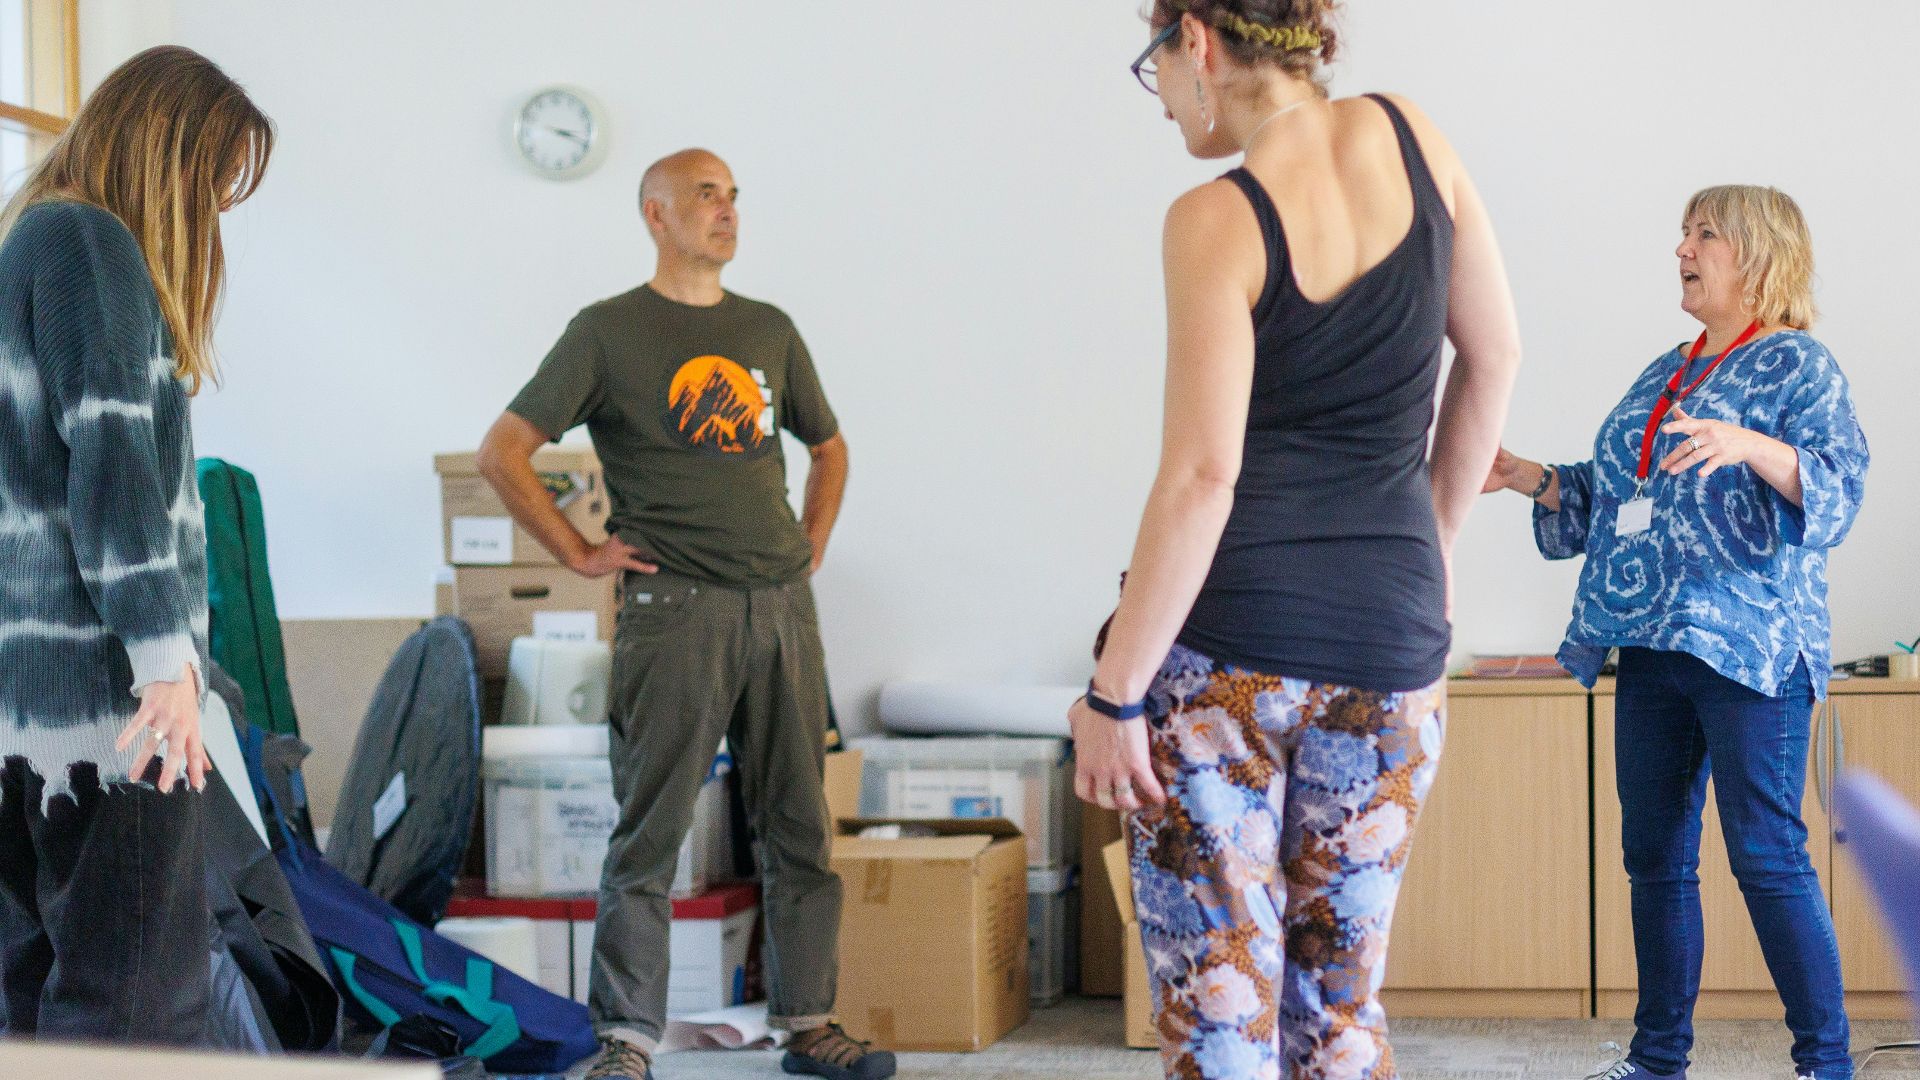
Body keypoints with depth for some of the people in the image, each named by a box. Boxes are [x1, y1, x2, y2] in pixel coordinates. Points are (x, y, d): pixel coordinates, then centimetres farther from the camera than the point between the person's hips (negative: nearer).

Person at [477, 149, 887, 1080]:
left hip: (783, 608, 5)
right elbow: (502, 454, -4)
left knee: (800, 829, 8)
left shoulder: (769, 329, 15)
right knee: (650, 835, -5)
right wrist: (581, 554, -6)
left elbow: (828, 446, 30)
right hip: (676, 609, -5)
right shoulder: (608, 331, -1)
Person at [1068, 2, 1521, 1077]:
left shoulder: (1216, 221, -11)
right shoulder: (1408, 138, 3)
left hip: (1224, 643, -5)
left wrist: (1112, 695, -10)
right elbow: (1494, 358, 12)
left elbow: (1202, 476, -15)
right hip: (1392, 637, 5)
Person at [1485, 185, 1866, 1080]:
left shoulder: (1797, 366, -2)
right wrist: (1530, 479, 14)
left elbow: (1837, 487, -17)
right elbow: (1606, 500, 26)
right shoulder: (1663, 375, 19)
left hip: (1748, 651, -7)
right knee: (1655, 858, 9)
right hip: (1650, 648, 8)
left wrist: (1749, 445, -32)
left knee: (1767, 857, -9)